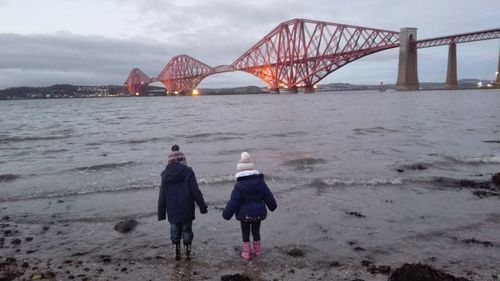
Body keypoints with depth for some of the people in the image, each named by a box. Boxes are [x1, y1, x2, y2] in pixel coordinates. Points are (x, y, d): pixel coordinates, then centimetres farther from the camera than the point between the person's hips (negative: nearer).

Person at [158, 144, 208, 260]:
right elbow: (196, 191, -12)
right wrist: (202, 206, -4)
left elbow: (162, 196, 1)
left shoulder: (166, 174, -2)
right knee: (187, 231, 13)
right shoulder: (188, 172, -10)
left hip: (172, 211, 2)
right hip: (187, 211, -1)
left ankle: (177, 254, 23)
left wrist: (161, 213, 8)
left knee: (174, 231, 15)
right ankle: (188, 253, 20)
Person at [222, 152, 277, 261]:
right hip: (259, 213, 4)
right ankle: (257, 251, 34)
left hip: (245, 215, -4)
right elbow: (269, 197, 2)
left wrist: (226, 214, -8)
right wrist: (272, 206, 20)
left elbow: (233, 202, -18)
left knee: (245, 233, 15)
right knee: (256, 231, 23)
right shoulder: (260, 182, -7)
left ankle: (246, 253, 20)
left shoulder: (239, 186, -19)